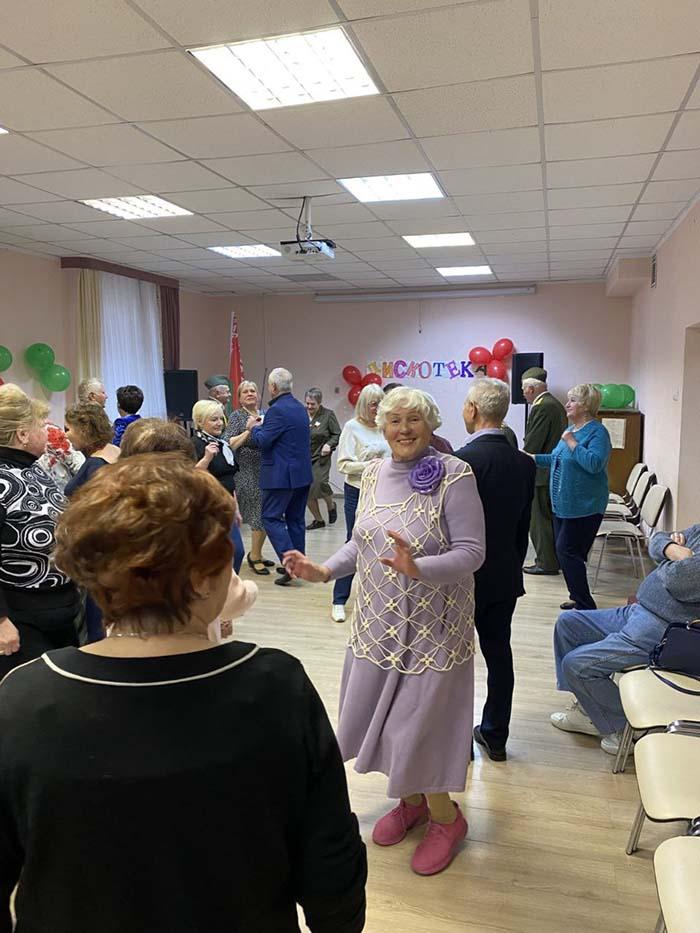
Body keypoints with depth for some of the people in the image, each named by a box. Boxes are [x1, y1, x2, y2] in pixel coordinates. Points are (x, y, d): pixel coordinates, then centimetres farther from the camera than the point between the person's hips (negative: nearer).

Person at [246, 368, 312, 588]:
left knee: (271, 518, -3)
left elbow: (263, 441, -16)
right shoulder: (300, 407, 13)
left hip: (282, 476, -9)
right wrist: (262, 426, 19)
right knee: (295, 519, 14)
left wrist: (254, 428, 3)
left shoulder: (277, 410, -16)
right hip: (302, 473, 9)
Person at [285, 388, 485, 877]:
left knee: (421, 720, 2)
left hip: (432, 625, -6)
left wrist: (418, 568, -34)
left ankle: (444, 816, 31)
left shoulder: (455, 476, -16)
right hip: (378, 621, 6)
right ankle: (412, 799, 43)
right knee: (382, 713, 16)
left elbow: (471, 552, -19)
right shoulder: (375, 474, 3)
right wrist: (324, 570, -3)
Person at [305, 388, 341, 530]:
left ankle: (331, 505, 13)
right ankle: (318, 520, 22)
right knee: (306, 490, 3)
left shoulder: (328, 415, -2)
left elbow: (337, 435, 2)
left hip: (320, 457, -3)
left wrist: (329, 445, -15)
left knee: (320, 483, -21)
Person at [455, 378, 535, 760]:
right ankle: (495, 735, 29)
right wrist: (514, 565, 19)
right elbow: (523, 525, 8)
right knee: (498, 653, 16)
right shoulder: (524, 462, 0)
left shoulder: (463, 460, -21)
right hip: (505, 575, 6)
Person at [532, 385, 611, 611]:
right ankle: (579, 599, 23)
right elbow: (556, 459, 25)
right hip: (564, 504, 9)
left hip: (583, 506, -9)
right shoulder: (571, 429, 14)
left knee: (567, 551, -9)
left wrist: (572, 443, -22)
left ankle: (584, 605, 0)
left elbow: (594, 463, -28)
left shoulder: (597, 432, -13)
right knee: (564, 552, 12)